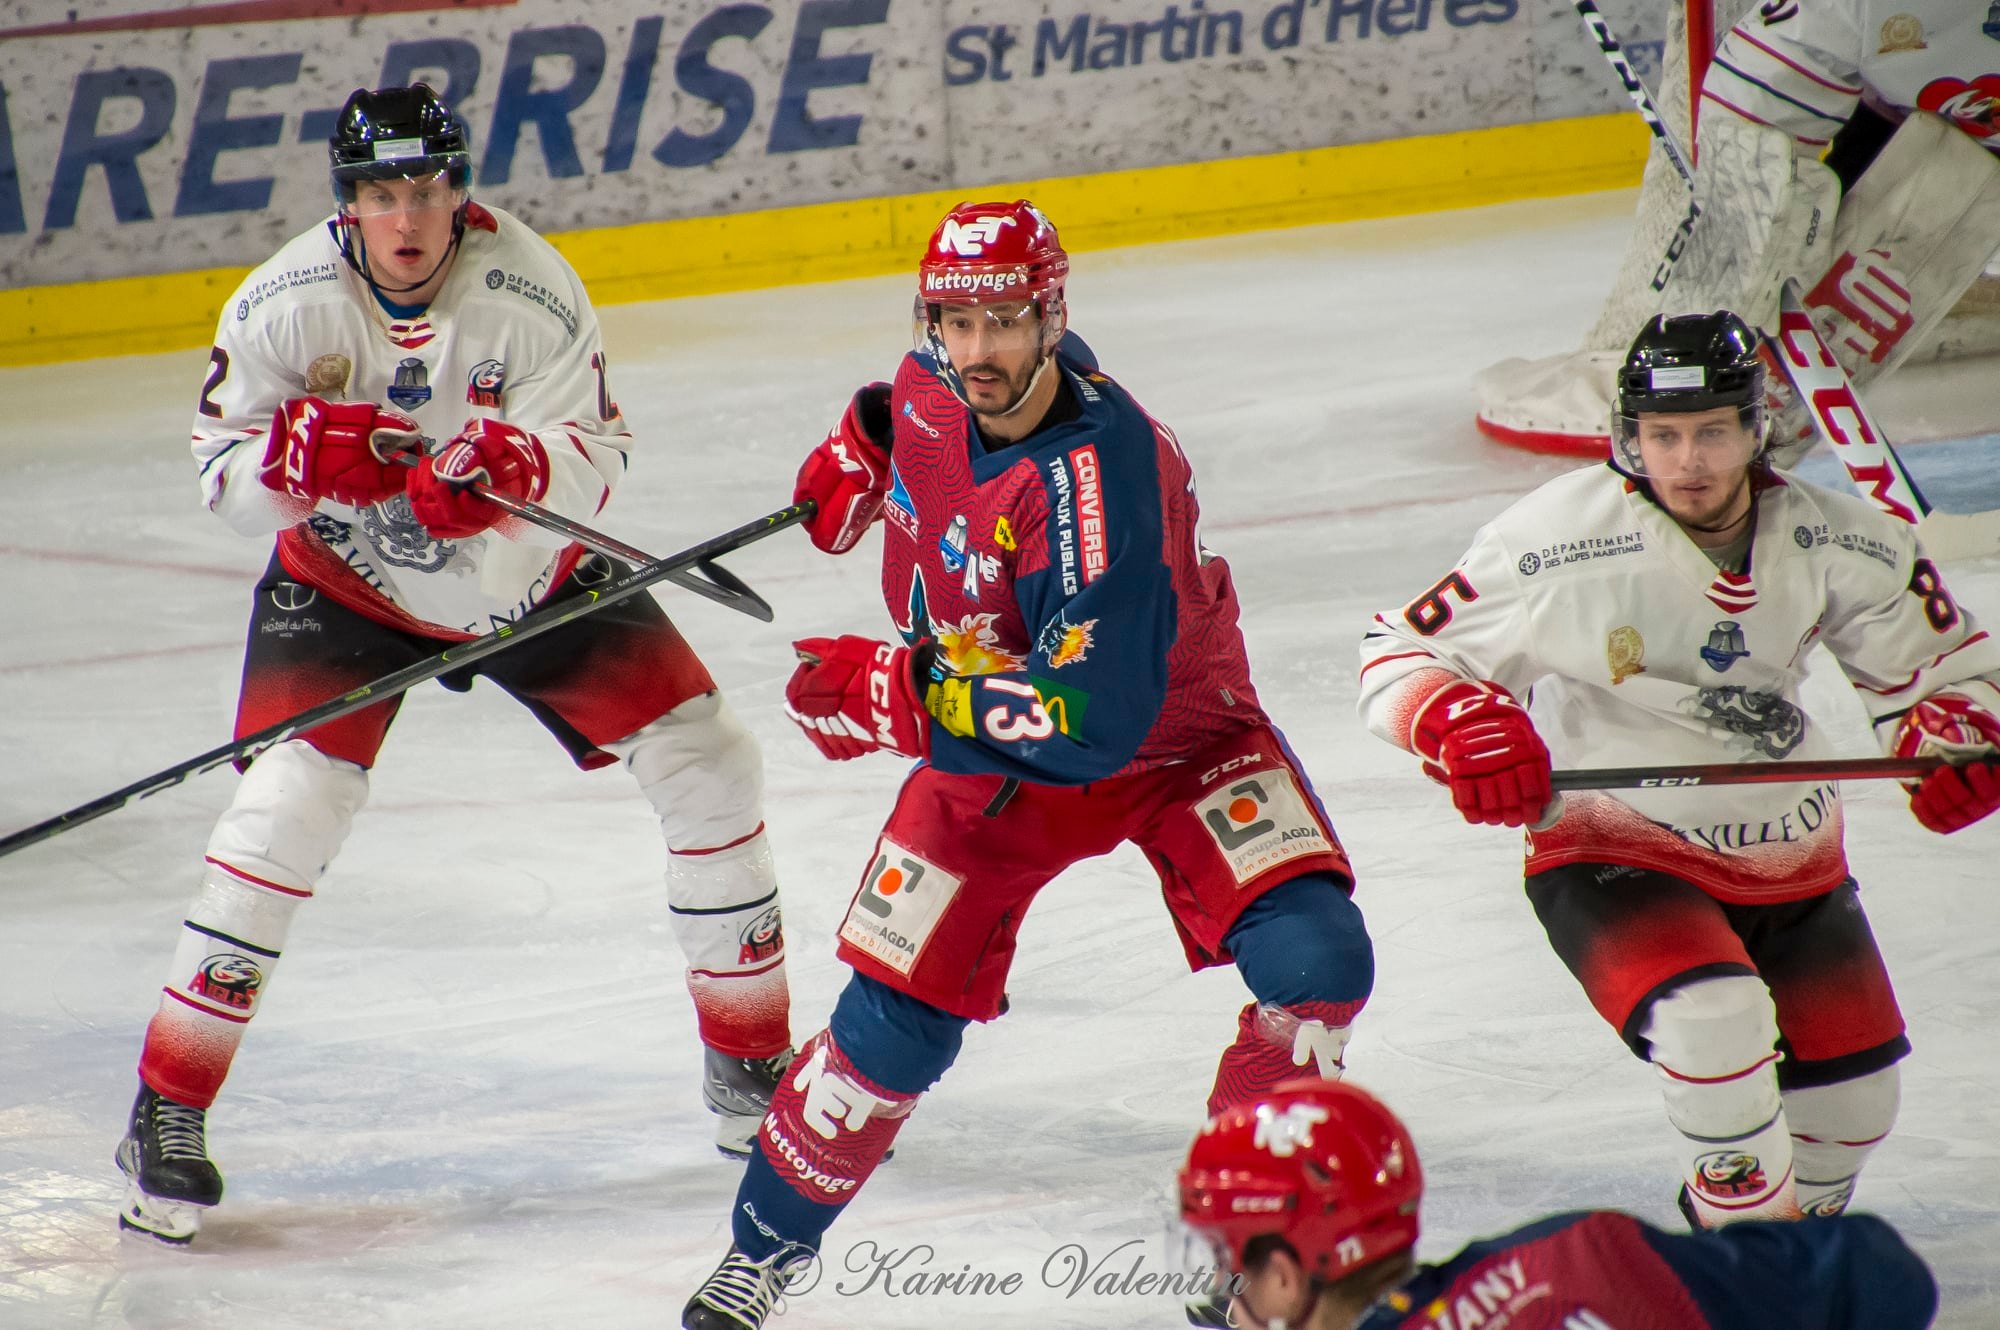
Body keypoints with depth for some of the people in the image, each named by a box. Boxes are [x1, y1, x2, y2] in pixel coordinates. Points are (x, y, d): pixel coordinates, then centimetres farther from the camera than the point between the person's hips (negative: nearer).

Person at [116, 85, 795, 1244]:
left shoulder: (531, 291, -22)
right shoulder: (286, 305, -21)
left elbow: (597, 452, -23)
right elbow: (223, 467, -15)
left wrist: (513, 468, -44)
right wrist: (303, 458, -36)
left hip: (532, 576, 2)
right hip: (346, 583, -2)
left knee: (704, 759, -3)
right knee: (287, 808, -20)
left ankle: (751, 1053, 16)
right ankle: (169, 1107, -10)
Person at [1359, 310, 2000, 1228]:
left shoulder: (1833, 542, -9)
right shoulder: (1563, 535, -20)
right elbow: (1400, 652, -13)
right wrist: (1460, 726, -34)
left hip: (1789, 859, 5)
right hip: (1615, 851, -5)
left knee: (1852, 1101, 11)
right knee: (1715, 1018, -32)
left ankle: (1802, 1223, 45)